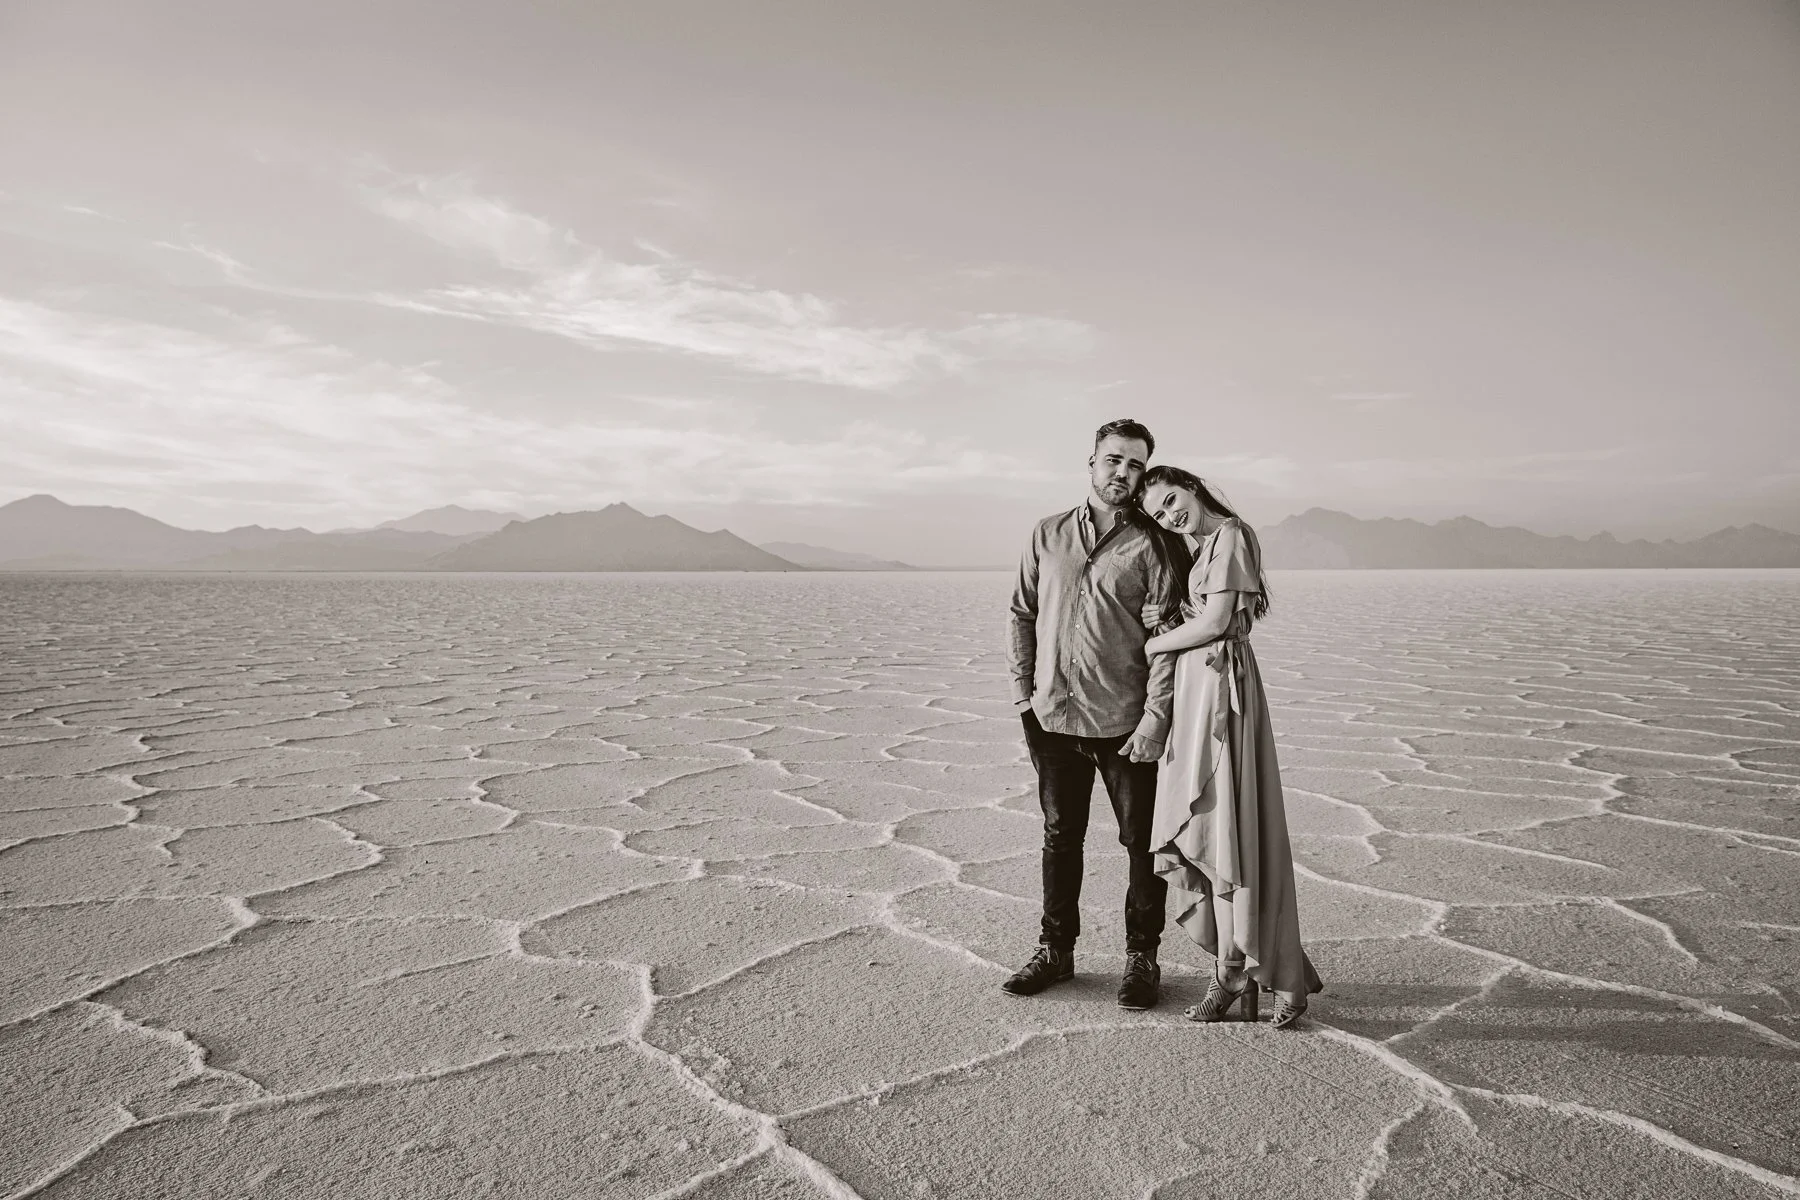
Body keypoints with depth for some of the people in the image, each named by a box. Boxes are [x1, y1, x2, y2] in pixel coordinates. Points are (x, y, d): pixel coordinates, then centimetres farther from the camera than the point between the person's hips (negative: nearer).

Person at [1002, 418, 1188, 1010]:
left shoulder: (1152, 546, -2)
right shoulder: (1047, 535, 8)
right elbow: (1022, 616, 11)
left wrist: (1155, 716, -15)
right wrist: (1024, 695, 5)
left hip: (1125, 723, -3)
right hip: (1054, 717, 3)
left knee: (1142, 842, 7)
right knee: (1060, 836, 14)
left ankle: (1142, 957, 23)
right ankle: (1055, 949, 28)